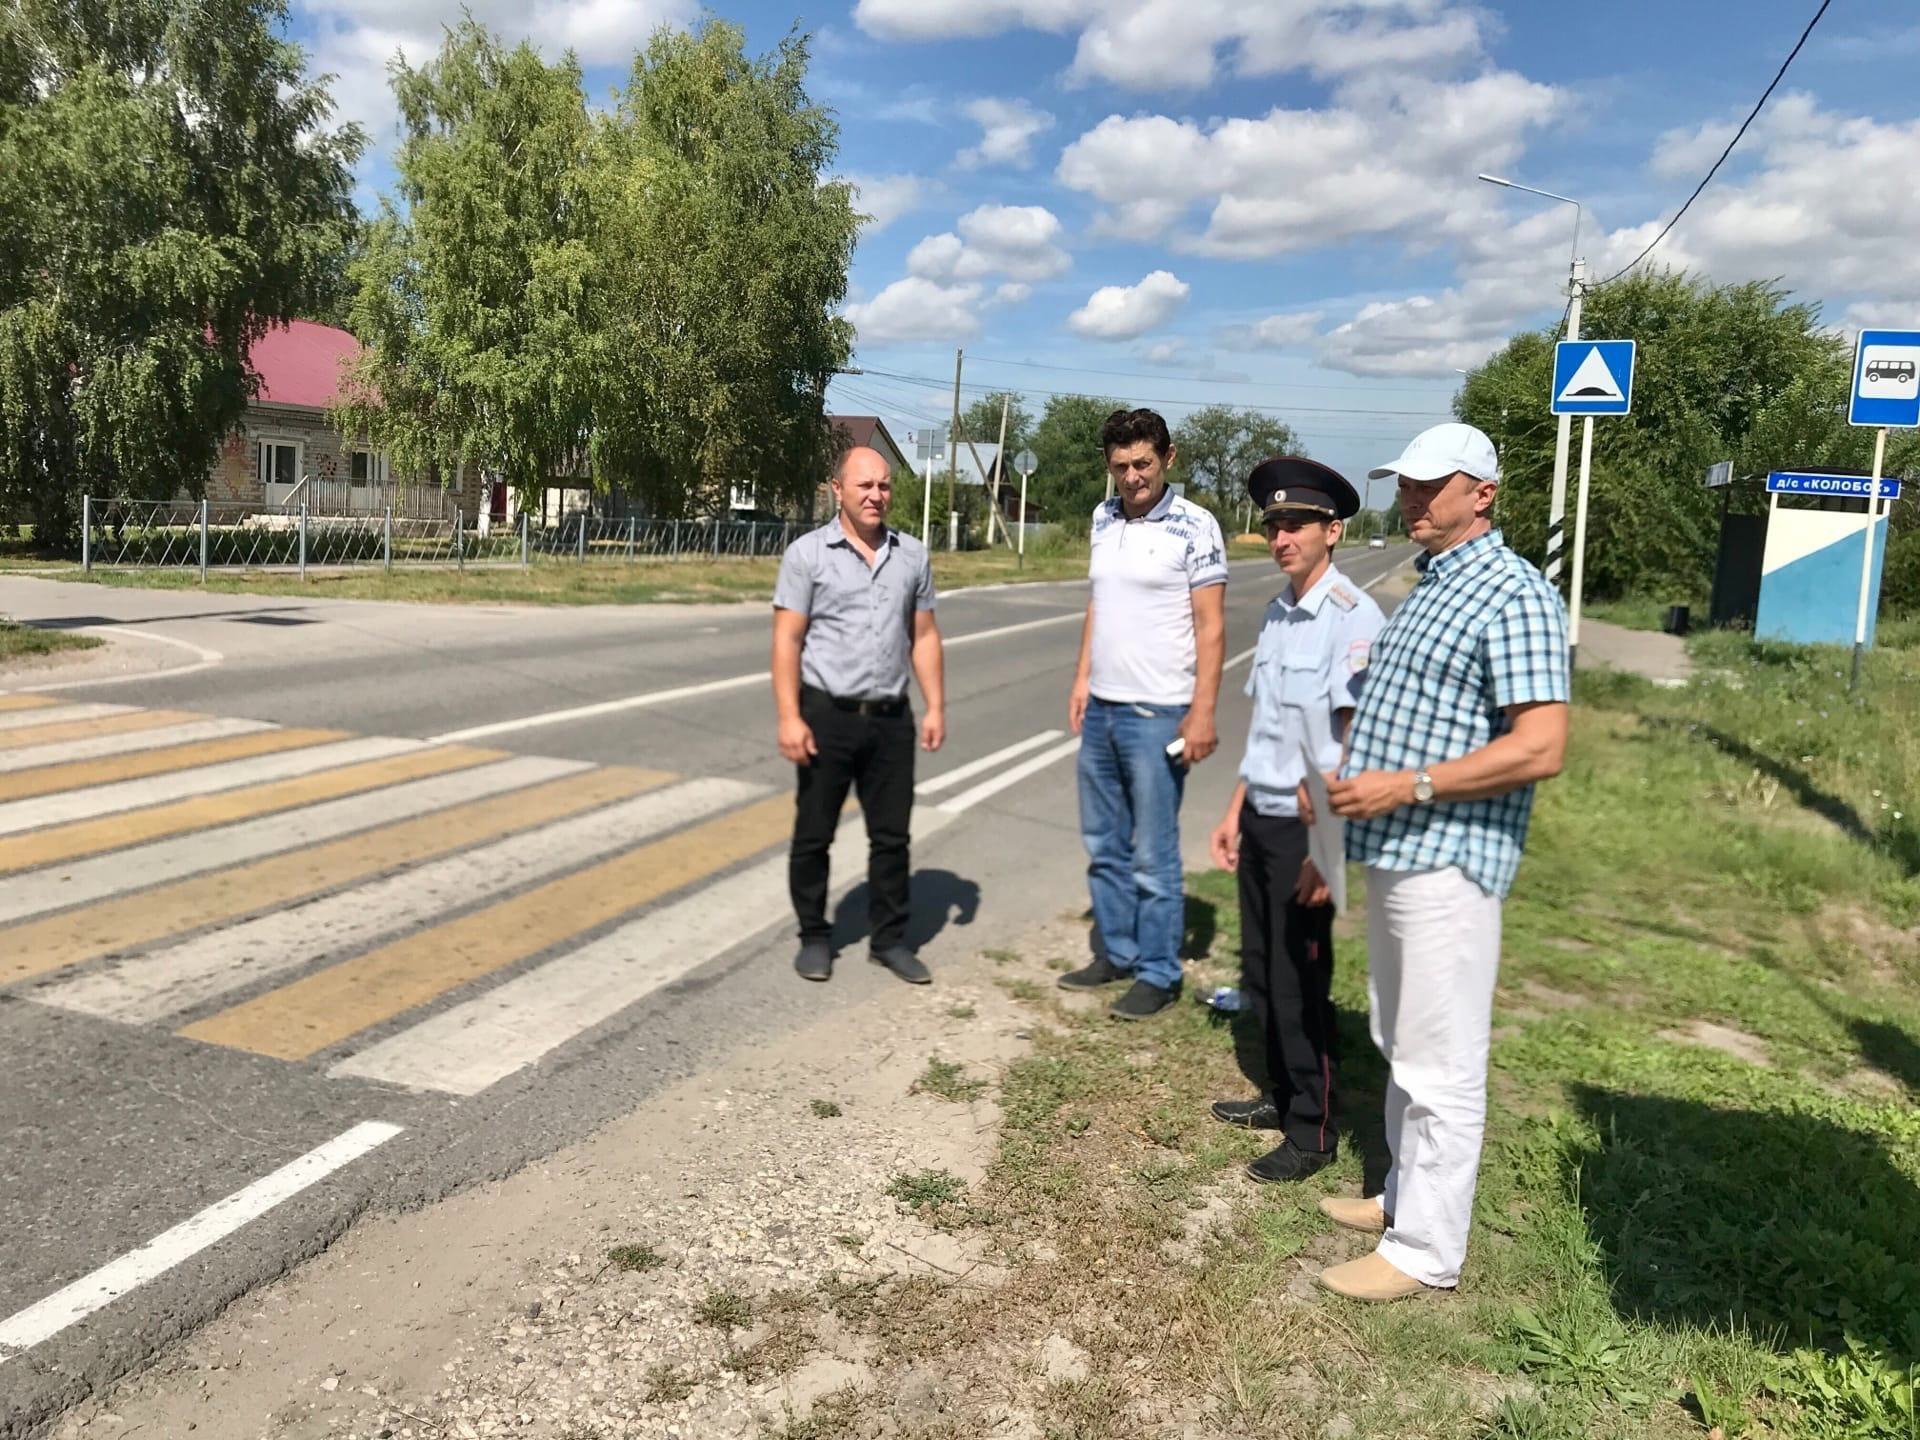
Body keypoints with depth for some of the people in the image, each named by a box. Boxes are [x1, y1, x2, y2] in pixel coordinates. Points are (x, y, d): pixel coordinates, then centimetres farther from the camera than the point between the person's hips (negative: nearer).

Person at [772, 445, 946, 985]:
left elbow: (924, 636, 11)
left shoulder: (912, 555, 8)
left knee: (891, 835, 9)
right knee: (813, 835, 7)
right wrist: (789, 717, -14)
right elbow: (786, 641, -7)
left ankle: (890, 939, 22)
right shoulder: (807, 554, -4)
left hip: (891, 718, 3)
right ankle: (814, 938, 23)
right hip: (827, 716, -3)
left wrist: (936, 707, 4)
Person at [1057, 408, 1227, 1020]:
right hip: (1100, 709, 7)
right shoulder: (1104, 518, 9)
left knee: (1153, 855, 1)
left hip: (1157, 715, -7)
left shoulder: (1194, 526, -10)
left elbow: (1211, 627, -11)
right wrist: (1082, 678, 13)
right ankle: (1117, 952, 29)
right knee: (1103, 846, 15)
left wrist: (1202, 713, -16)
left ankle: (1158, 974, 14)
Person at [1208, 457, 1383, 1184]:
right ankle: (1280, 1095, 37)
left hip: (1307, 825, -8)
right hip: (1261, 819, 8)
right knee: (1261, 970, 18)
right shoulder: (1277, 613, 8)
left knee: (1300, 980, 5)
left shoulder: (1353, 619, -18)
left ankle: (1312, 1131, 22)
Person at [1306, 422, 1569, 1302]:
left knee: (1440, 1065, 0)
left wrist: (1407, 785, -22)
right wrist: (1354, 775, 13)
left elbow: (1540, 748, -22)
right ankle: (1406, 1195, 35)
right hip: (1395, 852, 10)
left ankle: (1426, 1250, 12)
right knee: (1401, 1047, 20)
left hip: (1447, 861, -10)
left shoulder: (1512, 594, -14)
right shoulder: (1428, 586, 16)